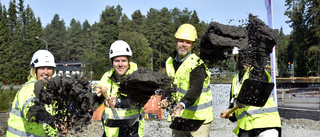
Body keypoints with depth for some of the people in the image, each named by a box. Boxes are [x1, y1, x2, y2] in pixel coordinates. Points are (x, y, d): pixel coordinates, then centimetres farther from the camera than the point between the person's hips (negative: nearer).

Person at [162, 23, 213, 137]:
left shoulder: (197, 64, -16)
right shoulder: (170, 62, 7)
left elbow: (195, 90, -31)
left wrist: (182, 105, -47)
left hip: (199, 118, -6)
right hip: (178, 116, 6)